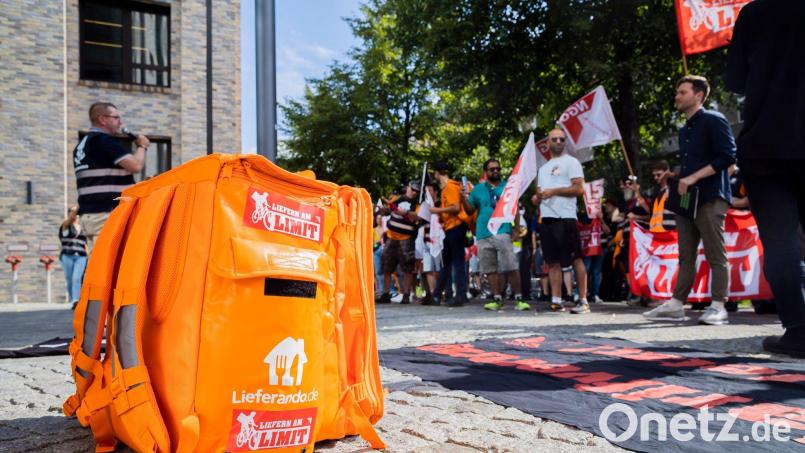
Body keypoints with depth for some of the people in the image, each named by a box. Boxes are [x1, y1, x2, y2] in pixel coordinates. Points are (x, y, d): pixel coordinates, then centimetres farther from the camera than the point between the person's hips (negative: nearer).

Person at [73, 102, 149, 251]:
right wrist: (142, 146, 1)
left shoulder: (82, 145, 20)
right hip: (108, 214, -9)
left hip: (89, 213, 9)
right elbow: (135, 165, -17)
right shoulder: (104, 141, -10)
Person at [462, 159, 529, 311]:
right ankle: (497, 299, 14)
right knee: (491, 269, 7)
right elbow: (470, 211, 14)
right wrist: (464, 199, -4)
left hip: (503, 232, -3)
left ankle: (518, 299, -4)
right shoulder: (477, 189, 13)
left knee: (511, 267, -9)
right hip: (483, 234, 3)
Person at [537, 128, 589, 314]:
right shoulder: (543, 168, 24)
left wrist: (554, 191, -13)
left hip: (565, 217, -7)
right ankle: (555, 300, 7)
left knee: (576, 258, -6)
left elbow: (579, 189, -9)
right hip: (546, 218, 7)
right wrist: (536, 197, 4)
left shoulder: (571, 162, 2)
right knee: (553, 261, 5)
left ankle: (583, 301, -4)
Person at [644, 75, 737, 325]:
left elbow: (727, 156, -13)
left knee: (715, 255, -4)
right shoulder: (684, 130, 21)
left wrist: (693, 178, -17)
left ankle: (718, 307, -1)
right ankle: (676, 305, 7)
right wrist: (678, 178, 8)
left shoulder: (714, 120, -4)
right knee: (686, 255, 7)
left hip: (710, 198, -8)